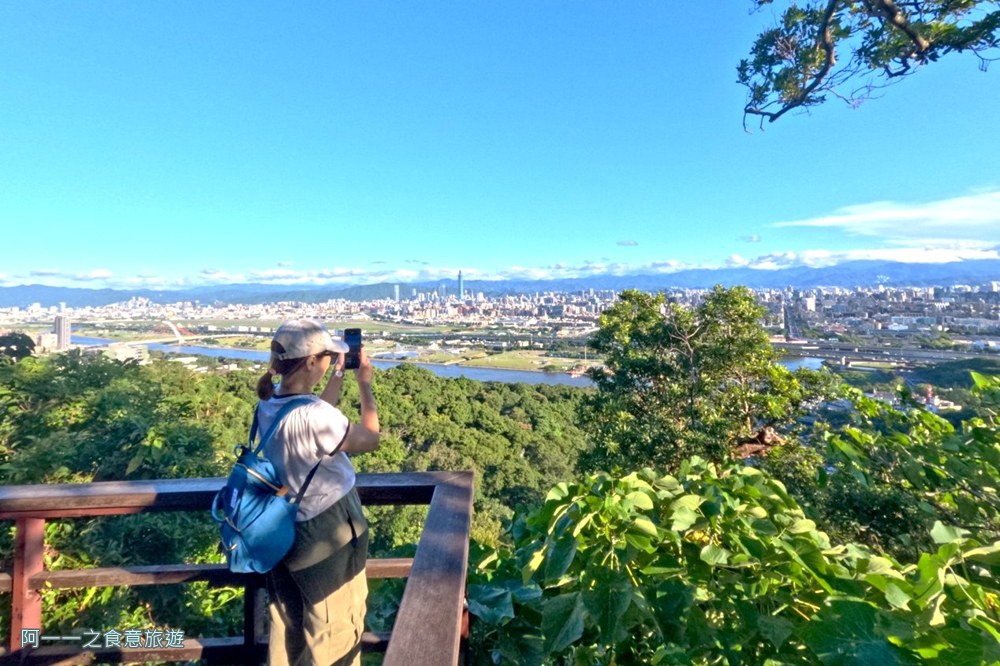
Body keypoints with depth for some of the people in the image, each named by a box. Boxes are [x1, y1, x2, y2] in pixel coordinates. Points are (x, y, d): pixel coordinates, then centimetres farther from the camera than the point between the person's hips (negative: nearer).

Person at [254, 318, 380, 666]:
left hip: (287, 530, 8)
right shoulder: (313, 415, -32)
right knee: (335, 628, 17)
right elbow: (370, 439, -18)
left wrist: (339, 374, 7)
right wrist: (365, 383, -9)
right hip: (329, 534, -8)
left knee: (289, 622, 29)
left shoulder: (268, 405, -7)